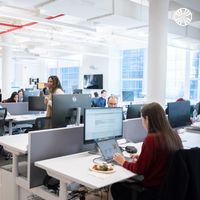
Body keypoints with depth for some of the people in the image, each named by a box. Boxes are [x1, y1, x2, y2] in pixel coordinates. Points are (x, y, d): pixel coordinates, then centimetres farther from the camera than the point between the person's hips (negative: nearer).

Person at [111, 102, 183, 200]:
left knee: (116, 187, 12)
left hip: (154, 189, -7)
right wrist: (142, 157, 16)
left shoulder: (151, 139, -24)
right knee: (130, 181, 26)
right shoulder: (174, 135, -3)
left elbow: (139, 169, -14)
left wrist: (123, 162, 2)